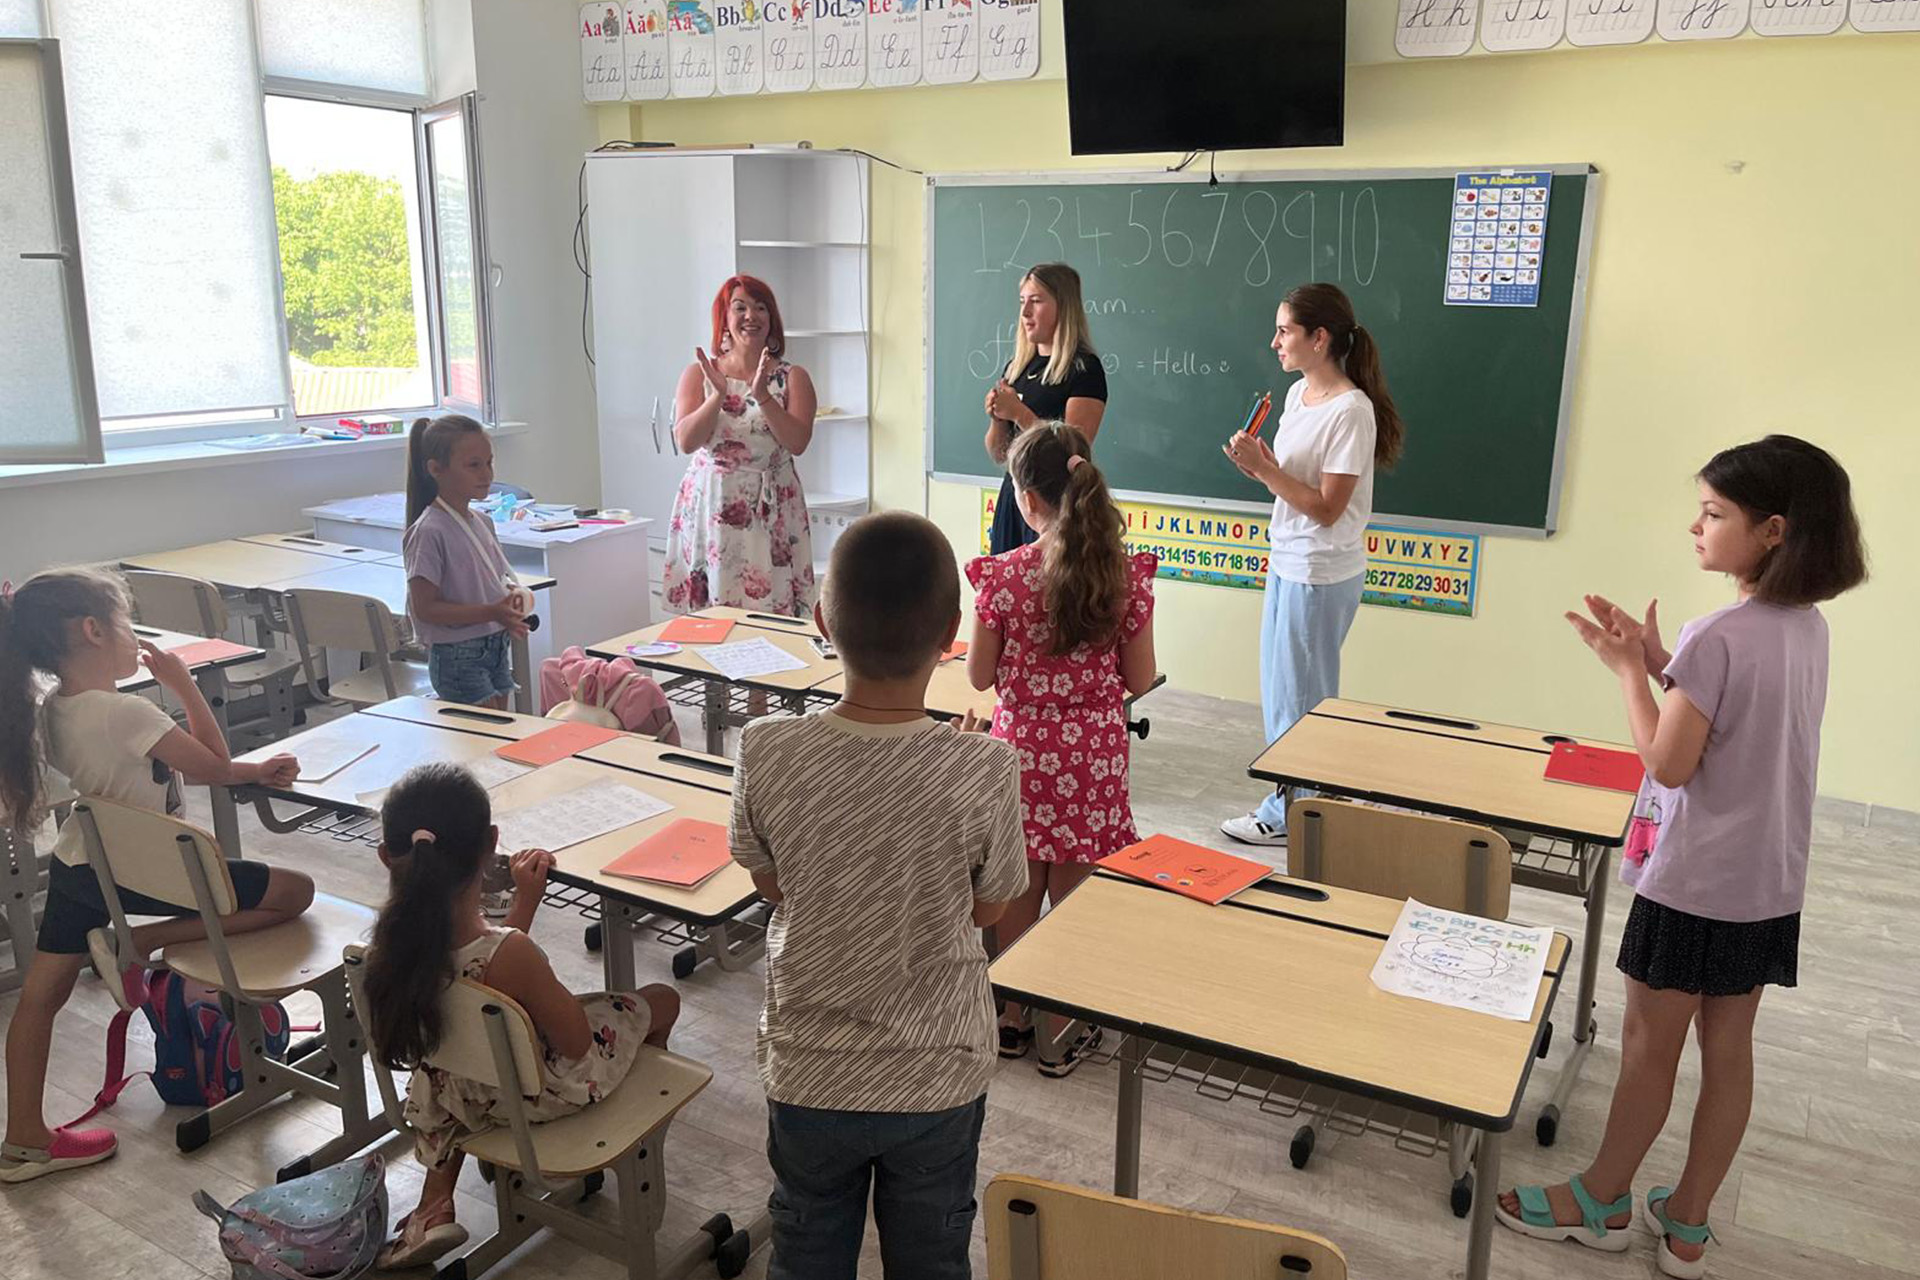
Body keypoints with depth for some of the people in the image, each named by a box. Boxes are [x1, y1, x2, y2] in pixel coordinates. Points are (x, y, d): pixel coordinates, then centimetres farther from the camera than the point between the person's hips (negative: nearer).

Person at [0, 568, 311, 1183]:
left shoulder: (50, 711, 1)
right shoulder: (124, 712, -27)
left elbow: (178, 761, 6)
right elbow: (213, 767, -15)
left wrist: (251, 770, 5)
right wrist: (183, 682, -12)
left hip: (77, 865, 9)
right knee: (294, 892, -1)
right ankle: (136, 943, -3)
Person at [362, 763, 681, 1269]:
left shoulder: (392, 940, -21)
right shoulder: (511, 955, -41)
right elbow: (576, 1043, -23)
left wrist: (524, 900, 0)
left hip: (461, 1097, 6)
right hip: (538, 1092, -5)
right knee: (662, 1000, 18)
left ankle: (434, 1209, 37)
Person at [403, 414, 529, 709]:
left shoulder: (482, 523, 8)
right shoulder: (429, 532, -16)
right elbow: (425, 608, -18)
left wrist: (510, 599, -3)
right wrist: (490, 613, -24)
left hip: (496, 649, 8)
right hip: (459, 658, -8)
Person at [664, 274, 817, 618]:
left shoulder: (792, 377, 5)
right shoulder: (699, 373, 7)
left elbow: (798, 443, -7)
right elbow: (685, 441, -4)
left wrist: (763, 396, -17)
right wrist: (718, 395, -15)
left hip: (771, 512, 0)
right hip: (710, 508, 1)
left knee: (773, 610, -4)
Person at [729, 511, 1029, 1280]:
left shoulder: (766, 752, -20)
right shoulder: (985, 770, -24)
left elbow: (769, 884, -3)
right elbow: (988, 908, -6)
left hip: (807, 1074, 1)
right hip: (939, 1079, 0)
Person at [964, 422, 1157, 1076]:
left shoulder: (1002, 575, -14)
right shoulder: (1127, 574, -10)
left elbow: (979, 676, -5)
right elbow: (1140, 681, -3)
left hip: (1021, 746, 0)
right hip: (1093, 755, 0)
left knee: (1018, 890, 18)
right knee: (1072, 895, 13)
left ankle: (1012, 1019, 35)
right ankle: (1062, 1035, 26)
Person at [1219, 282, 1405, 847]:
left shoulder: (1350, 410, -19)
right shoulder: (1298, 394, 7)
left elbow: (1326, 508, -20)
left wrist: (1265, 468, -22)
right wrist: (1258, 465, -7)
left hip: (1321, 574, -9)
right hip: (1288, 562, 9)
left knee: (1296, 695, 3)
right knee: (1280, 688, 17)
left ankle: (1290, 813, 18)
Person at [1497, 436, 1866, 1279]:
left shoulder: (1718, 635, -23)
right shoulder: (1809, 627, 3)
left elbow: (1668, 763, -20)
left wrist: (1628, 669, -11)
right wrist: (1659, 662, 4)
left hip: (1695, 883, -8)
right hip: (1770, 884, 8)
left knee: (1649, 1045, 9)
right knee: (1727, 1049, 15)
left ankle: (1602, 1201, 27)